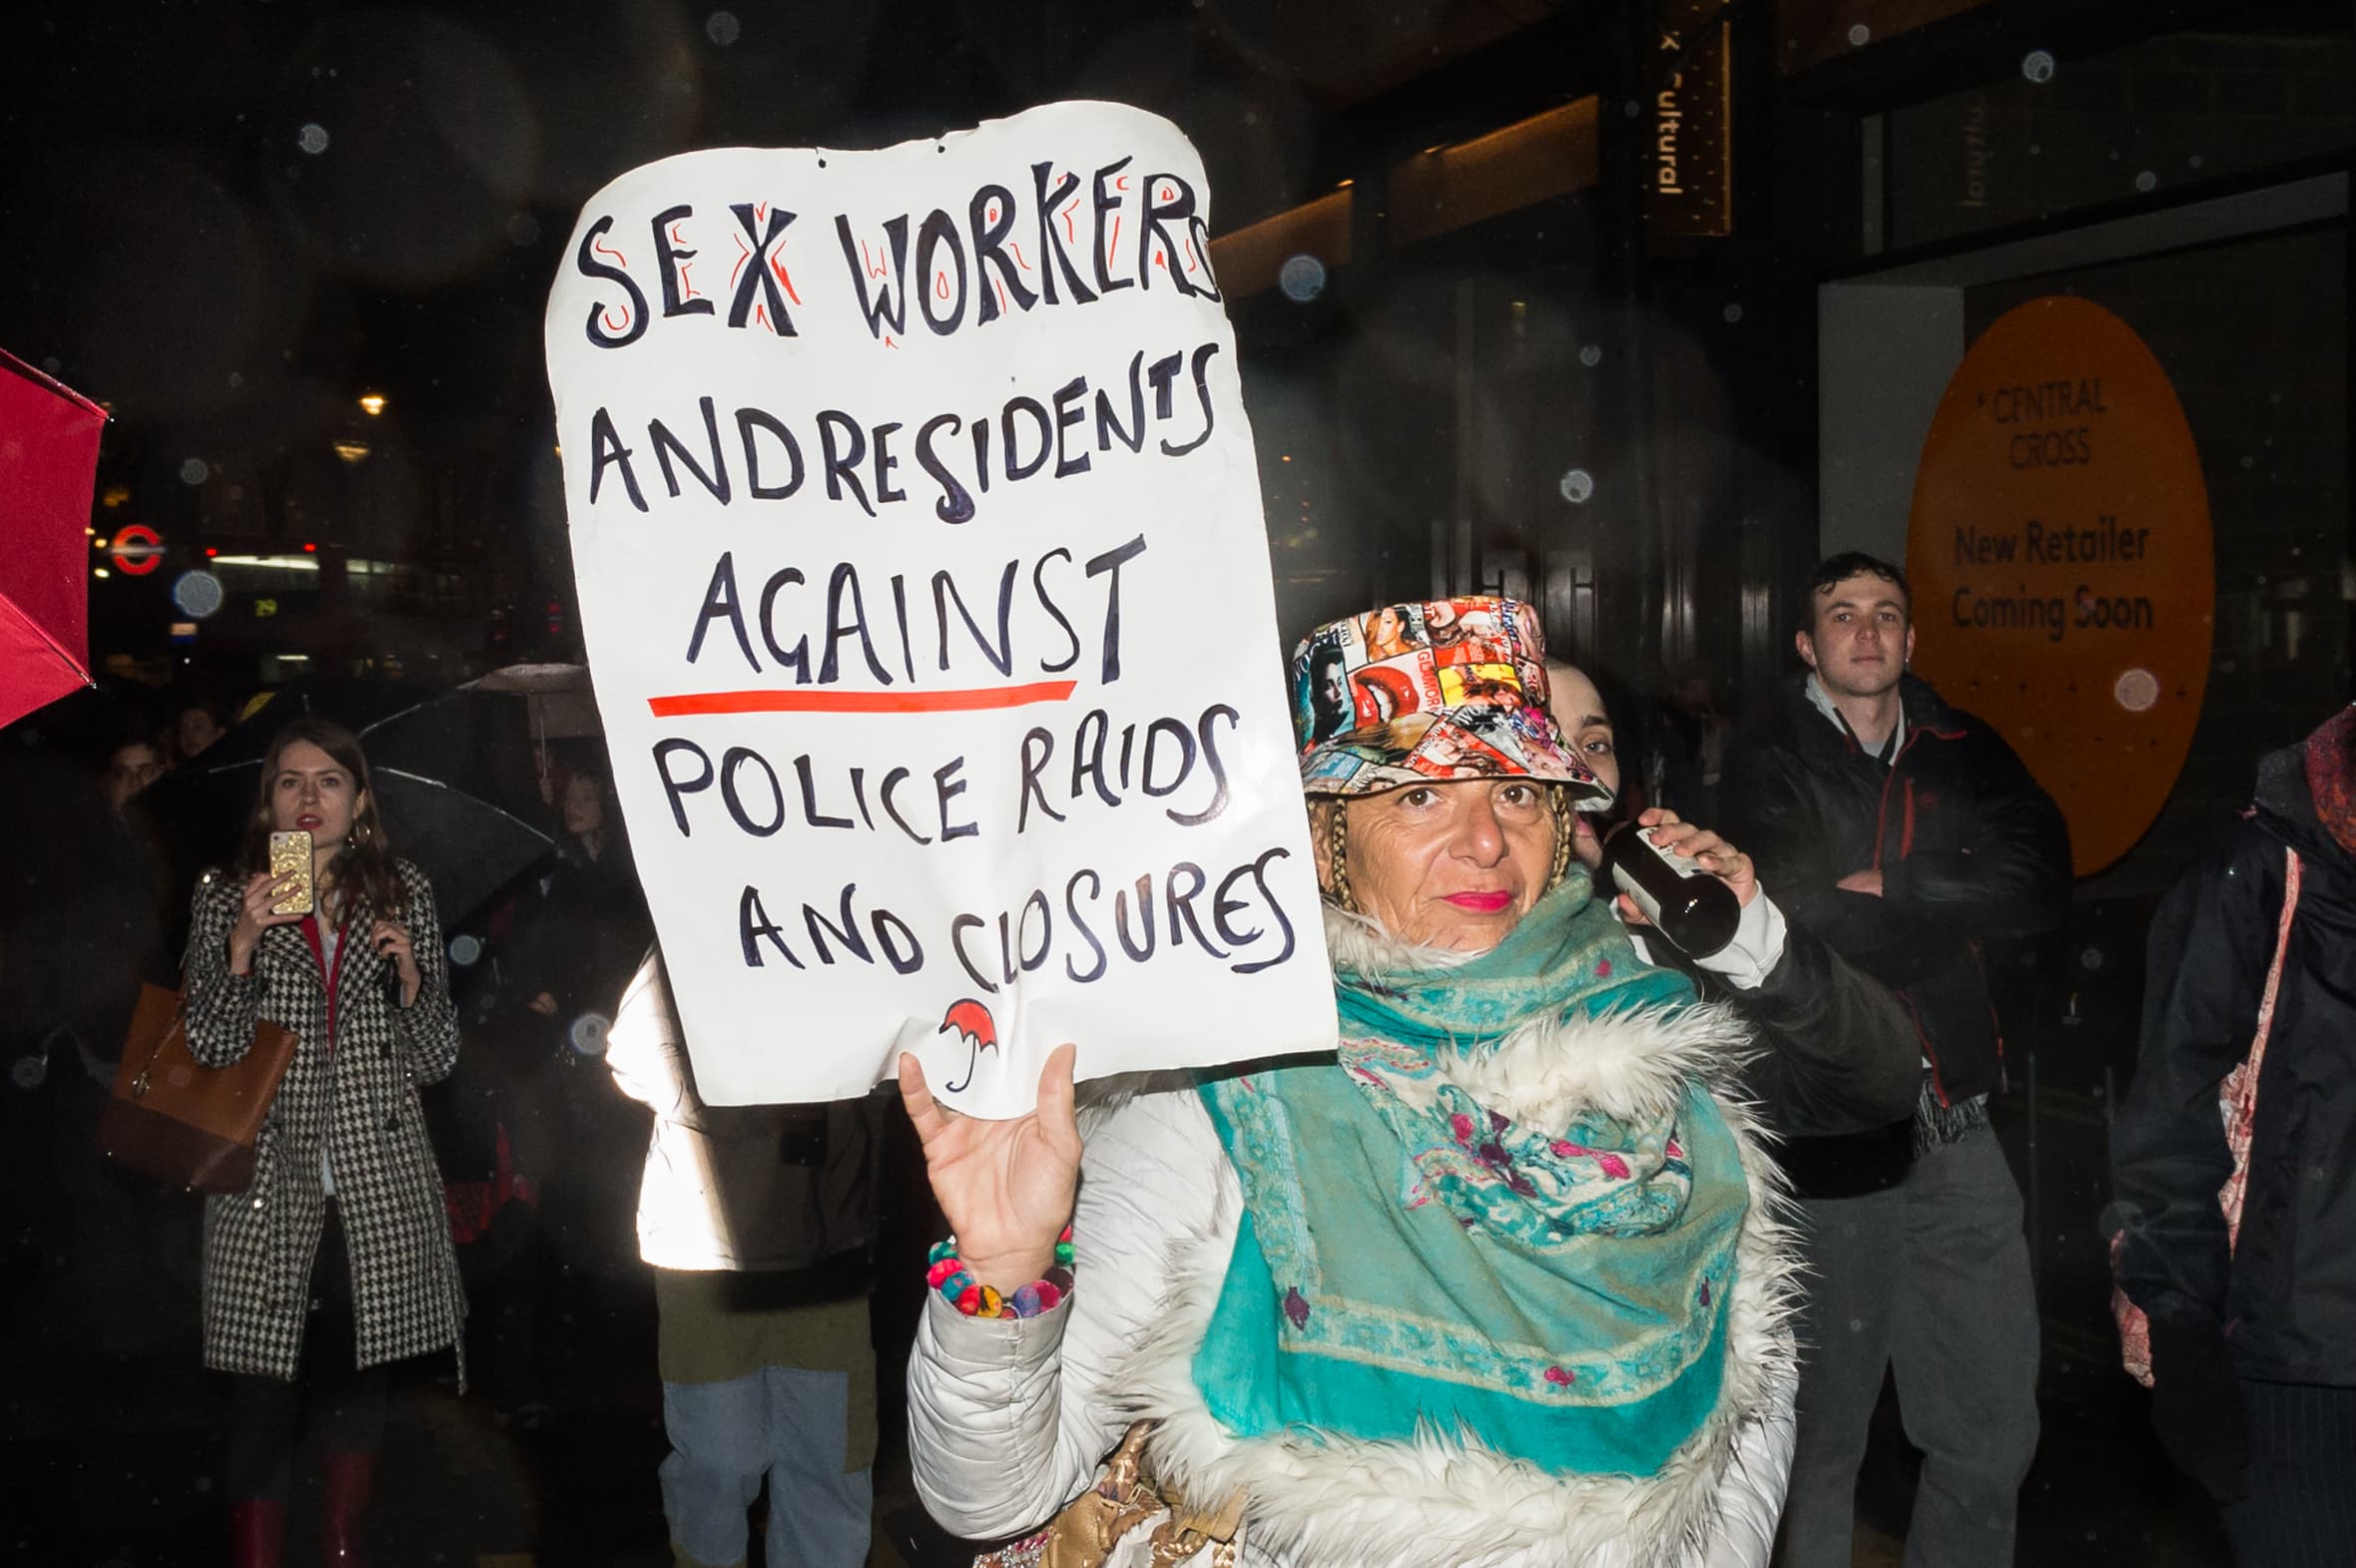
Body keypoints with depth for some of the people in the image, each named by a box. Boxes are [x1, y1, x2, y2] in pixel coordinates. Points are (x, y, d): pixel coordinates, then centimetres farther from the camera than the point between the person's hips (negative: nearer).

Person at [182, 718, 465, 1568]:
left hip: (378, 1180, 2)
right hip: (269, 1182, -2)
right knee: (262, 1401, -5)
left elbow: (437, 1059, 8)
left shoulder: (403, 894, 9)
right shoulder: (225, 898, 5)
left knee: (360, 1377, 11)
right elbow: (208, 1053, -4)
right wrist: (243, 944, -16)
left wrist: (407, 970, -9)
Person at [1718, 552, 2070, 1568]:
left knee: (1994, 1432, 7)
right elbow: (1798, 916, -15)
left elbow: (2041, 883, -4)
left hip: (1954, 1131, 4)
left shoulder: (1965, 753, 12)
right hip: (1826, 1134, -4)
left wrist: (1888, 893, -10)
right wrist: (1948, 909, -7)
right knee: (1825, 1433, 5)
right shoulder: (1768, 766, 0)